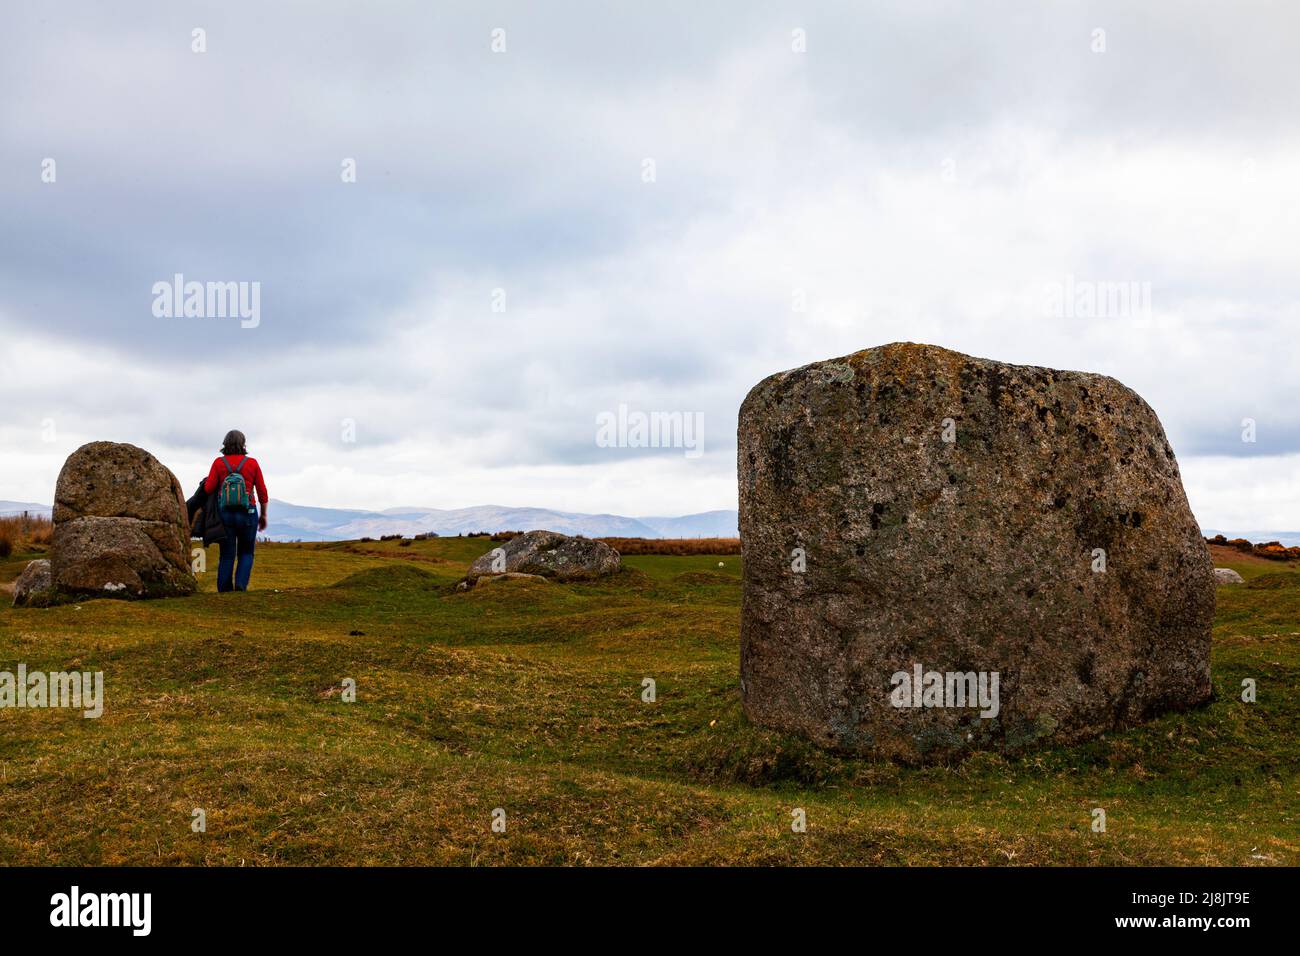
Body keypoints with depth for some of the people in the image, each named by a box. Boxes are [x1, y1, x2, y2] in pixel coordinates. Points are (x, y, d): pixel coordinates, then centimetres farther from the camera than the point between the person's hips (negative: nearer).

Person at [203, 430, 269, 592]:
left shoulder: (219, 462, 0)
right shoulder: (252, 463, 0)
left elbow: (209, 489, -7)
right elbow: (262, 492, 0)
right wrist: (264, 515, 10)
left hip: (225, 514, 1)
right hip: (247, 515, -1)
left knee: (227, 556, 6)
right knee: (246, 554, 13)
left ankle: (224, 591, -1)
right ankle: (240, 585, -8)